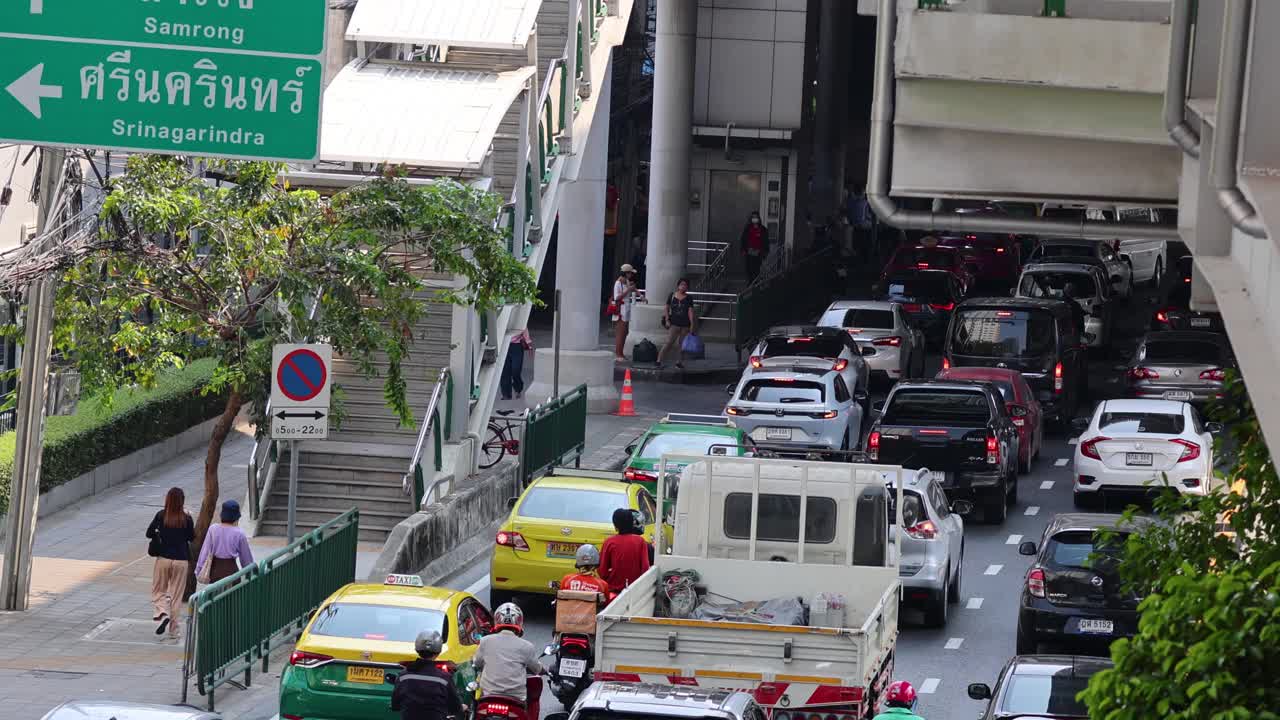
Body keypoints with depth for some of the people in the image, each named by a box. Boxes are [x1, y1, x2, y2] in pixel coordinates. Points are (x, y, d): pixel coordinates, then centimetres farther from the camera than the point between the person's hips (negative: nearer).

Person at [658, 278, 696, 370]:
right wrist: (667, 320, -1)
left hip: (685, 325, 2)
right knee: (669, 343, -12)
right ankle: (659, 361, -10)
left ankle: (679, 362, 19)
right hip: (674, 324, -2)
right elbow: (666, 309, 8)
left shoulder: (688, 298, 4)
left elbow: (690, 311, 1)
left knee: (682, 344, 8)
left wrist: (692, 324, -5)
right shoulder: (671, 296, 4)